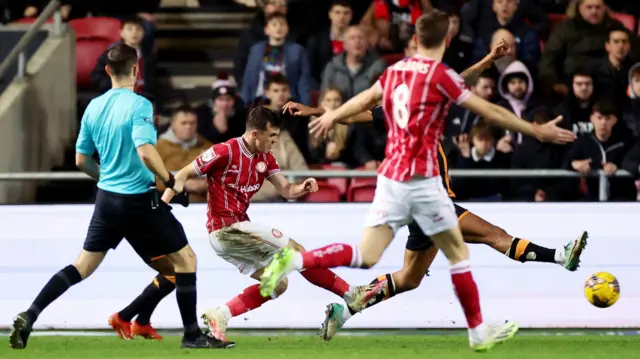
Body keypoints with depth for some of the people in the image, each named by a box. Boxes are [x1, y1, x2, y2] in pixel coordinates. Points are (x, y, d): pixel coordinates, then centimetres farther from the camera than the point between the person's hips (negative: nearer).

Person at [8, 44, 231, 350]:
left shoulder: (94, 107, 4)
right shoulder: (139, 105, -15)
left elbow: (81, 160, 12)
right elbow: (146, 152, -28)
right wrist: (171, 182, -15)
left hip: (106, 198, 6)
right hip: (139, 200, -6)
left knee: (83, 265, 14)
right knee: (185, 258, 7)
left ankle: (28, 318, 3)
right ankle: (192, 334, 7)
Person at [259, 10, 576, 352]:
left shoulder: (395, 70, 10)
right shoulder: (440, 75, -9)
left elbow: (365, 98, 28)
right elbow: (490, 111, -8)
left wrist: (331, 117, 47)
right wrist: (538, 131, 0)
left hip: (390, 176, 6)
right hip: (421, 179, -6)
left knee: (365, 257, 4)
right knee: (458, 252, 7)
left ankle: (292, 260, -11)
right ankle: (479, 332, 11)